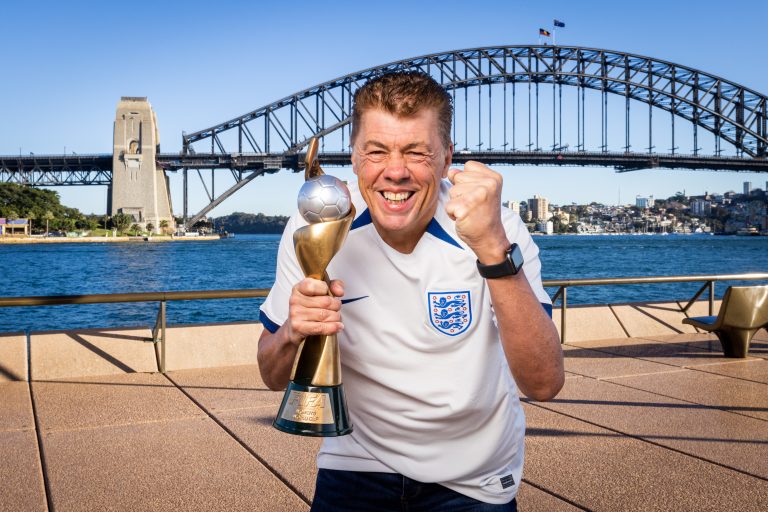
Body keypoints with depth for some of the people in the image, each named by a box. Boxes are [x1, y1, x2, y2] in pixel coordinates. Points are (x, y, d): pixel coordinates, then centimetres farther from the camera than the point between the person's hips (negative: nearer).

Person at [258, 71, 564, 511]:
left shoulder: (495, 229, -20)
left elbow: (544, 385, -30)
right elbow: (274, 378, -6)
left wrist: (493, 248, -42)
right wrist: (293, 334, -29)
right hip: (356, 463, 2)